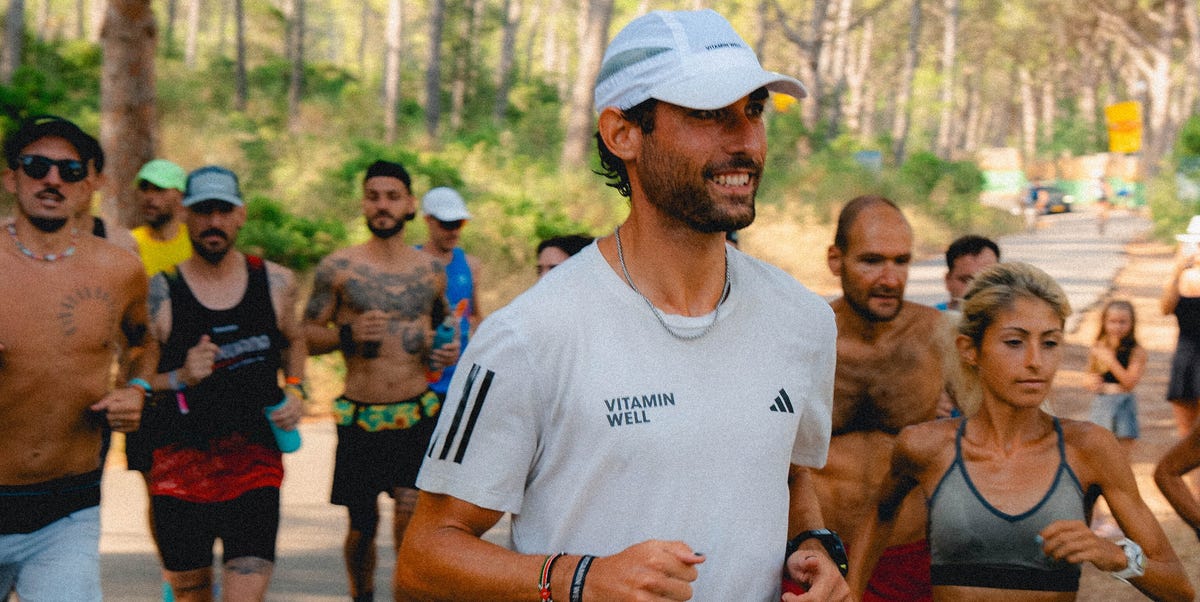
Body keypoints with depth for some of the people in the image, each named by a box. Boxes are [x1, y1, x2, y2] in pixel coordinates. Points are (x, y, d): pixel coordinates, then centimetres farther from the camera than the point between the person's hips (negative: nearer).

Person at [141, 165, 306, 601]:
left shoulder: (275, 282, 4)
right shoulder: (158, 292, -6)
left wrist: (296, 390, 6)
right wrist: (179, 378, -19)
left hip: (256, 465, 1)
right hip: (180, 467, -1)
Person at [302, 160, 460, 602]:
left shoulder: (431, 271, 9)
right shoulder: (337, 268, 1)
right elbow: (306, 335, 3)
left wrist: (450, 352, 3)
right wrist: (347, 334, -16)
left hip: (418, 416, 1)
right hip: (360, 419, 0)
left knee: (411, 507, -17)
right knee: (362, 524, 8)